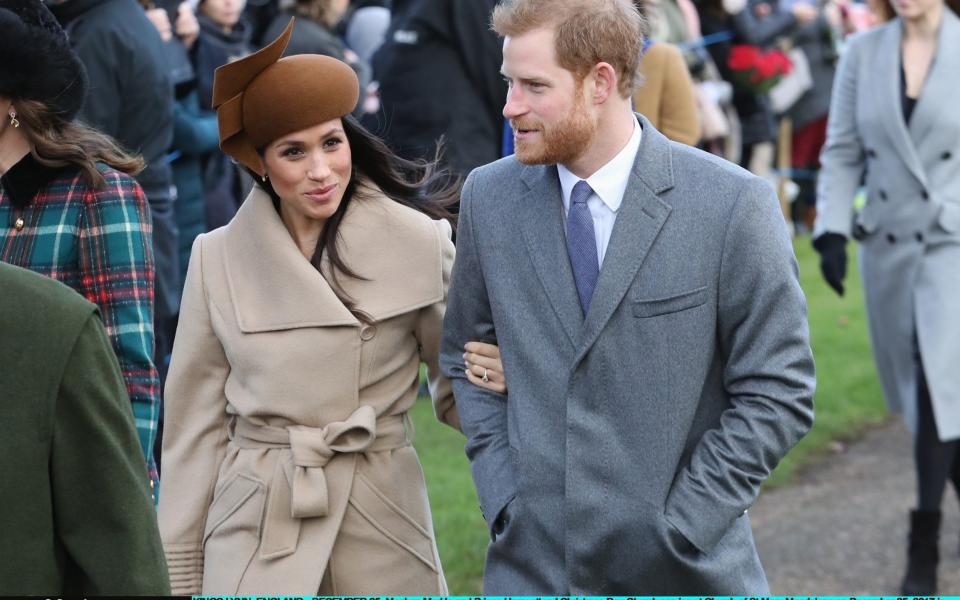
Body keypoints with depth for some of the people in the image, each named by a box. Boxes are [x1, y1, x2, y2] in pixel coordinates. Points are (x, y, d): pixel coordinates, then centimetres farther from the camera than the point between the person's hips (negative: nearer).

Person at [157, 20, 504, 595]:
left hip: (385, 526, 0)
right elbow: (197, 425, 4)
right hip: (255, 535, 1)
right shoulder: (218, 258, -1)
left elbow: (458, 396, 4)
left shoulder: (421, 245, -4)